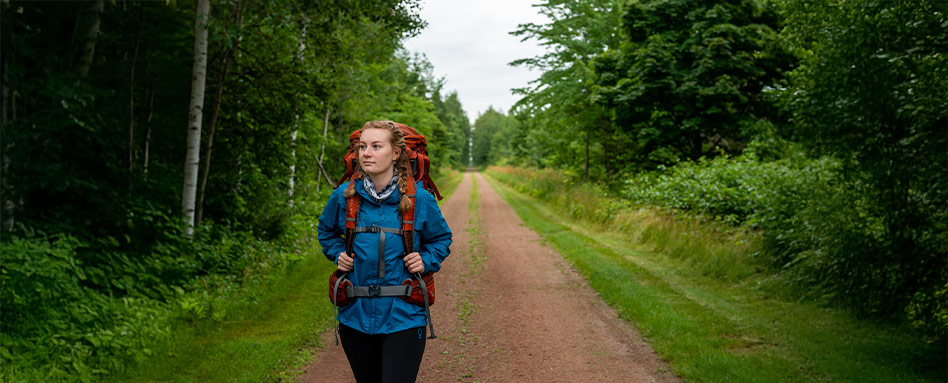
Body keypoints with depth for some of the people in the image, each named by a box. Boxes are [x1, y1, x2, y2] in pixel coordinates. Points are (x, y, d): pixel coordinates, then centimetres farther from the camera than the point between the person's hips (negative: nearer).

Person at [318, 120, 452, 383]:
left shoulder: (419, 198, -7)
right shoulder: (344, 196, -3)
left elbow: (441, 238, 11)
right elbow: (327, 231, 20)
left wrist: (426, 261, -7)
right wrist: (338, 254, 2)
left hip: (403, 319, -3)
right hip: (355, 316, 3)